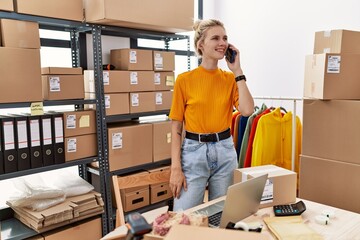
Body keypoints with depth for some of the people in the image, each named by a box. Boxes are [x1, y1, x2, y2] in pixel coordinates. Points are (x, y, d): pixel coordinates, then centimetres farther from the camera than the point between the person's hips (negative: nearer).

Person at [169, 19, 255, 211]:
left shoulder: (230, 79, 5)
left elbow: (247, 110, -12)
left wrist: (237, 71, -9)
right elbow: (176, 127, -5)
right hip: (194, 151, -3)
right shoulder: (184, 79, -5)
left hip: (225, 151, 4)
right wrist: (176, 167, -10)